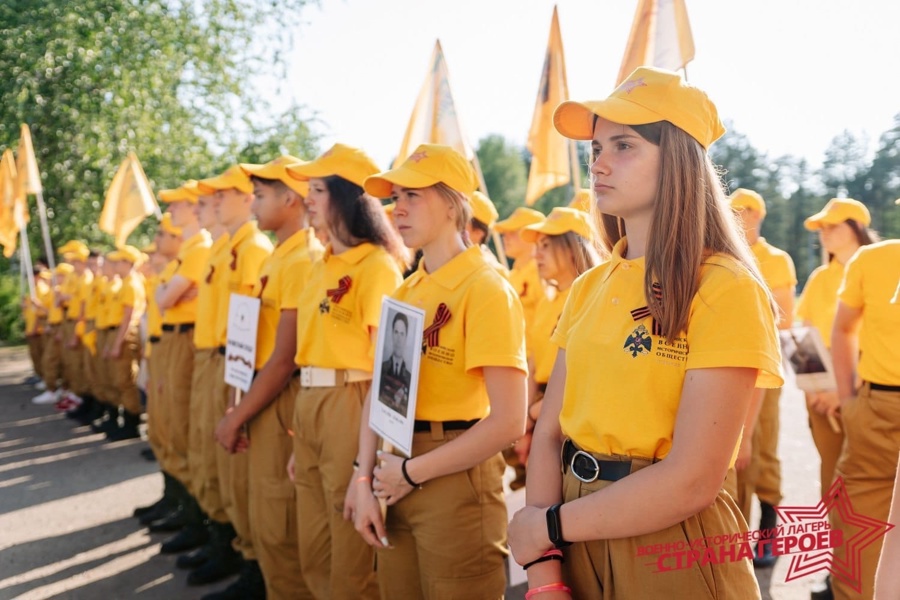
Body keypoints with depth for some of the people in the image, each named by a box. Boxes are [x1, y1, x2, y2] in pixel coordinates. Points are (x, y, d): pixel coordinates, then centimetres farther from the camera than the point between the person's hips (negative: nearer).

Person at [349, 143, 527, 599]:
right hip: (397, 478, 7)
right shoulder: (404, 292, 9)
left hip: (454, 478, -7)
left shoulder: (485, 288, -14)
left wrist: (413, 471, -13)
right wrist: (365, 478, -2)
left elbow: (508, 421, -20)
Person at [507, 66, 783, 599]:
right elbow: (550, 433, 3)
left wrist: (547, 526, -12)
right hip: (580, 541, 6)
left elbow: (692, 480, -21)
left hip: (673, 553, -5)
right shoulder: (590, 288, 5)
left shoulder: (726, 289, -15)